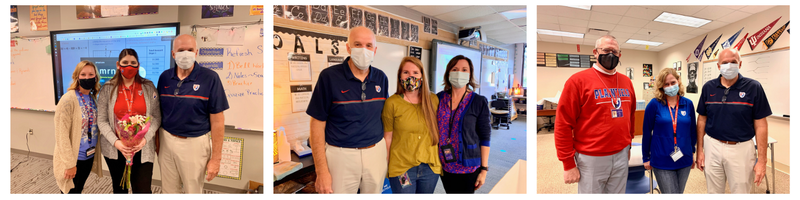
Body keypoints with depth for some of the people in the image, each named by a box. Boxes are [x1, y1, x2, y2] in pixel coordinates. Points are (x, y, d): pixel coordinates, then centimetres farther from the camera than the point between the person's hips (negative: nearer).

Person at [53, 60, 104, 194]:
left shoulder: (93, 98, 4)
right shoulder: (68, 99, -16)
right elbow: (62, 135, -18)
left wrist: (97, 154, 7)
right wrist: (69, 163, -18)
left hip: (89, 157, 6)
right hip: (73, 159, -6)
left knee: (78, 190, 21)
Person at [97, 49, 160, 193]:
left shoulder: (148, 87, 2)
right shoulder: (108, 88, 2)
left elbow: (156, 117, 1)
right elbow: (102, 120, -1)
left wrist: (145, 139, -14)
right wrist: (115, 142, -14)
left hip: (142, 149, -1)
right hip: (115, 149, 1)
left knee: (143, 190, -4)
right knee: (119, 188, 16)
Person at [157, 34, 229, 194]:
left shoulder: (209, 78, -12)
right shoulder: (164, 77, 2)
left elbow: (217, 121, -11)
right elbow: (159, 112, 12)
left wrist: (216, 158, -11)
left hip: (194, 143, -4)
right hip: (166, 140, 4)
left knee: (193, 191, 12)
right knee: (168, 190, 17)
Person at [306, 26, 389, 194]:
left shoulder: (381, 78, 3)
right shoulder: (329, 76, -9)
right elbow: (317, 123, -9)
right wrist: (322, 171, -11)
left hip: (376, 153, 4)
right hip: (342, 154, -4)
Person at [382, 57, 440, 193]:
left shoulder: (433, 100, 2)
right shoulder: (392, 103, -7)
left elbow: (438, 131, 11)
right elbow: (388, 137, -3)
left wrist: (441, 161, 10)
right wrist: (385, 167, -1)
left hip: (430, 167, 3)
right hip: (401, 168, -3)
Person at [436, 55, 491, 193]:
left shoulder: (479, 102, -7)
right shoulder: (439, 98, 2)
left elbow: (485, 138, -5)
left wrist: (484, 169, -7)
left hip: (468, 167, -3)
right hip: (444, 165, 3)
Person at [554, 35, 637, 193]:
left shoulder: (626, 82, 9)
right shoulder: (578, 80, -9)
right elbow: (563, 124, -11)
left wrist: (628, 144, 21)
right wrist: (569, 164, -12)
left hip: (622, 156, 6)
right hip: (592, 159, -5)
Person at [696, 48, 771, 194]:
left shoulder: (753, 87, -5)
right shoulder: (708, 88, 2)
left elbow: (760, 125, -5)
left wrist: (762, 160, -8)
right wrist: (699, 150, 3)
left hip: (741, 148, -2)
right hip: (712, 146, 2)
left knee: (741, 192, 9)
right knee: (714, 192, 14)